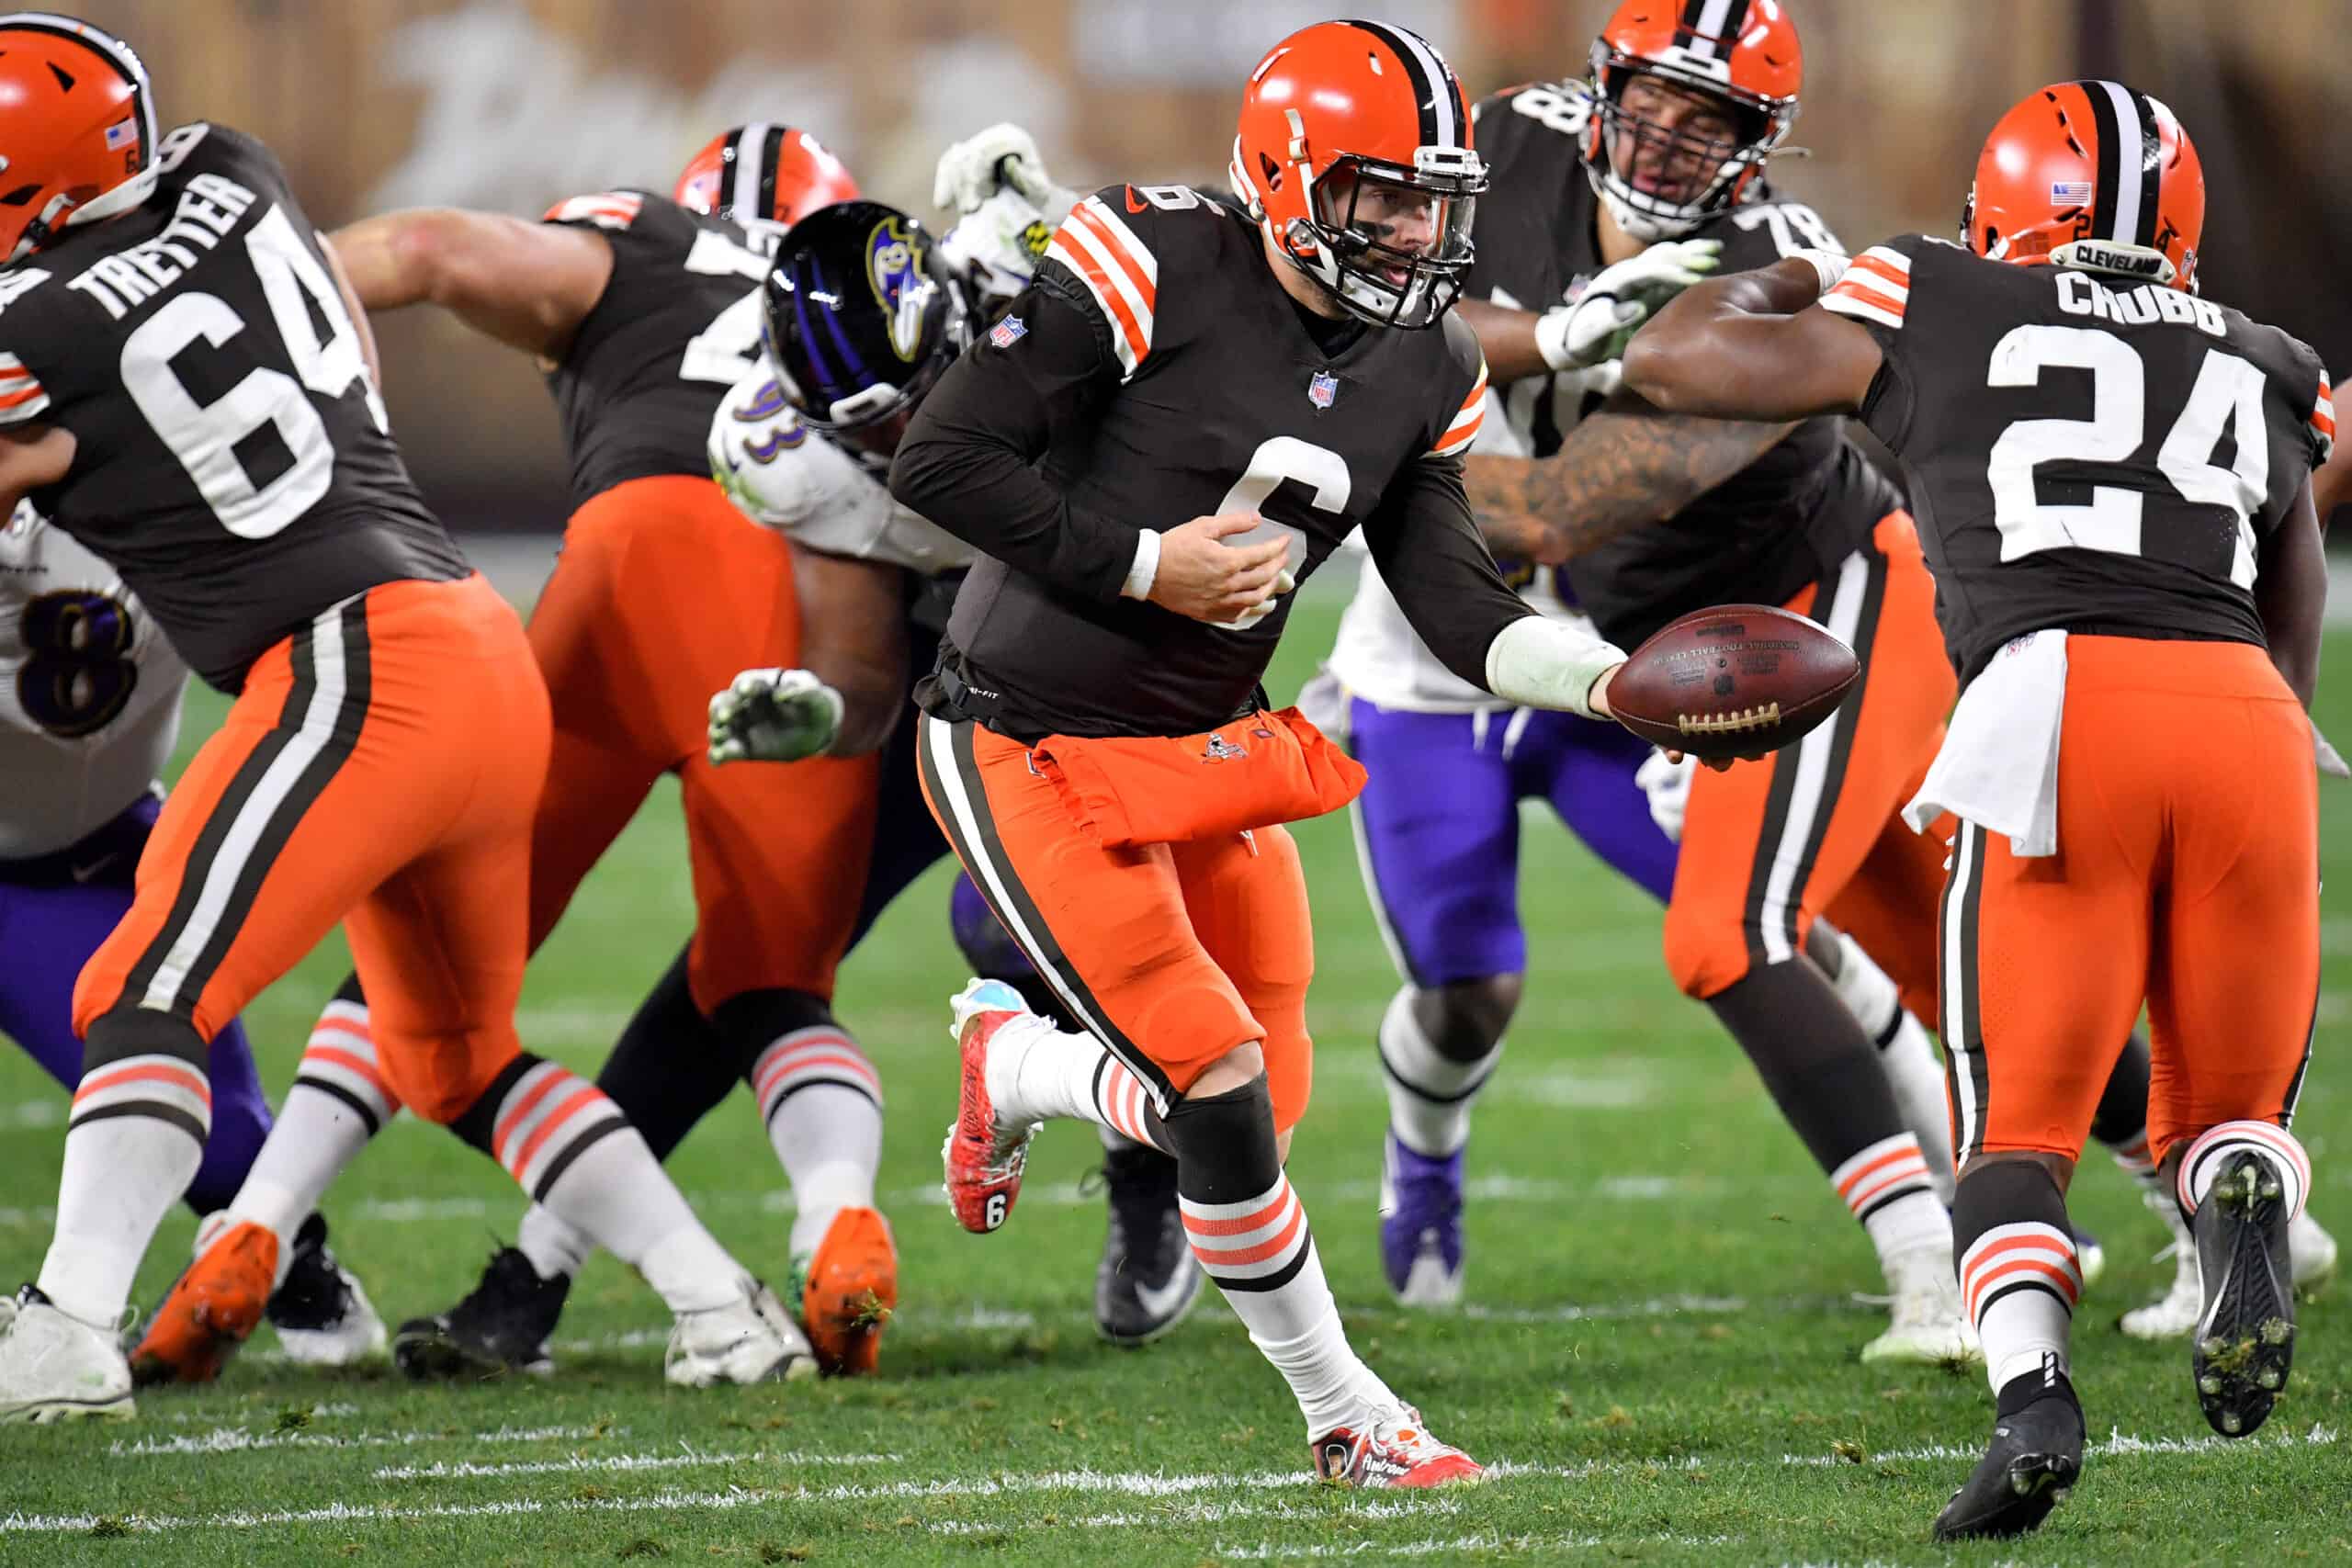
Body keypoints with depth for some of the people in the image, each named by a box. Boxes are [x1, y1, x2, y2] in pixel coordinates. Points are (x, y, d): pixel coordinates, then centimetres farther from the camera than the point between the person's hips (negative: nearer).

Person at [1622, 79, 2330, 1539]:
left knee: (2021, 1130, 8)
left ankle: (2034, 1391, -20)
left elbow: (1673, 359, 29)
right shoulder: (2266, 375, 28)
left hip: (2058, 691, -2)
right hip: (2244, 715, 2)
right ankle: (2244, 1203, -17)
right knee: (2231, 1115, 19)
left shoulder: (1934, 312, 19)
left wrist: (1767, 290, 49)